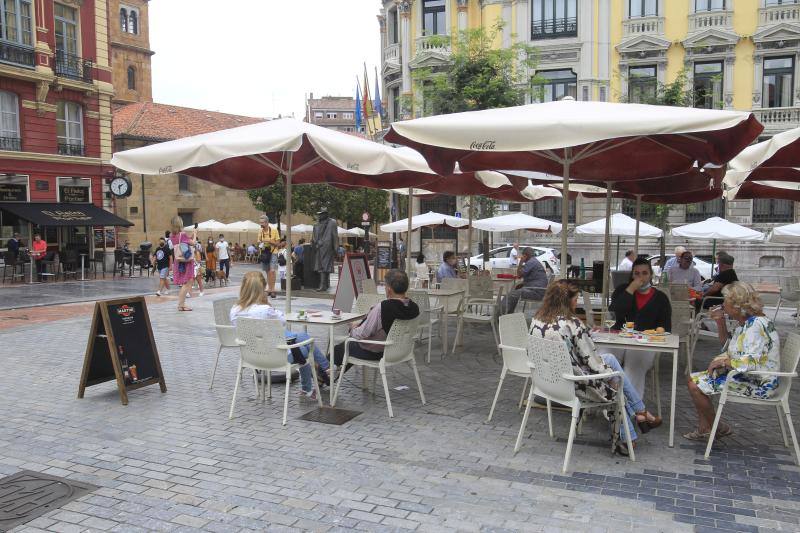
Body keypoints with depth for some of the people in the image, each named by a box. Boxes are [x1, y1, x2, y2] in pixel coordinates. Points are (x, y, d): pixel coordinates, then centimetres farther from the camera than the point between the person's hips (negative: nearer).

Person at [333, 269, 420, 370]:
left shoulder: (382, 308, -33)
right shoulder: (414, 308, -11)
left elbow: (362, 334, -23)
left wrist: (352, 330, 0)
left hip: (375, 353, -7)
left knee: (338, 349, 18)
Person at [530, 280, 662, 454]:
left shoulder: (536, 320, -2)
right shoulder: (573, 324, -23)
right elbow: (592, 360, -16)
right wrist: (610, 374, 4)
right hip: (576, 387, -7)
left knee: (610, 358, 23)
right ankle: (642, 413, 40)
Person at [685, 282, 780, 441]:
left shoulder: (756, 325, -23)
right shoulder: (744, 322, 8)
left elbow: (752, 362, -32)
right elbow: (728, 344, 24)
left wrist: (722, 362, -18)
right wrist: (720, 323, 8)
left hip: (758, 383, -10)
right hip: (743, 376, 10)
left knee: (696, 386, -14)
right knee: (693, 379, 7)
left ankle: (717, 428, 9)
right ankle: (704, 428, 9)